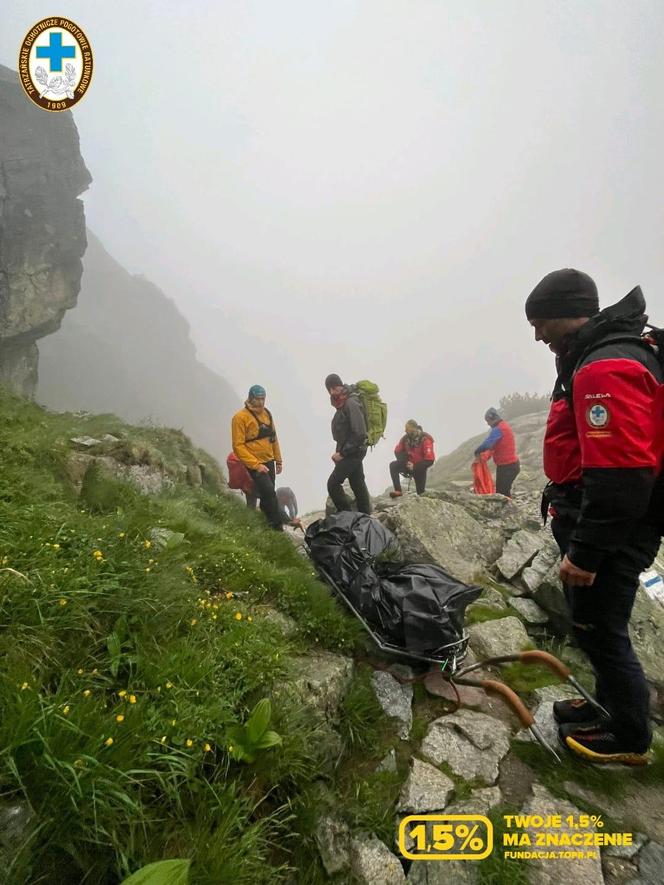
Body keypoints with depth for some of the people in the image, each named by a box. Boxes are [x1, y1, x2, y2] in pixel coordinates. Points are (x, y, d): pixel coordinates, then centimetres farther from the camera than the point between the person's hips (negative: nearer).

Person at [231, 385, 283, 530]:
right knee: (269, 492, -16)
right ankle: (278, 526, -6)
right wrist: (256, 465, -19)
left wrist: (278, 460, 15)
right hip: (254, 464, -7)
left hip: (269, 462, 7)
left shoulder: (266, 413, 9)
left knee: (267, 495, 12)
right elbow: (238, 445, -15)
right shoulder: (240, 417, -13)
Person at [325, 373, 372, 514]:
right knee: (358, 484, 13)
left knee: (333, 483, -7)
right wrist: (339, 451, 9)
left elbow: (359, 433, -24)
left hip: (353, 451, -9)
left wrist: (342, 453, -18)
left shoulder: (351, 403, -19)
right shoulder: (342, 403, 11)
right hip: (352, 451, 9)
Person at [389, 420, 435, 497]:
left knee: (420, 492, 3)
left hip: (420, 468, -3)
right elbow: (398, 451, 3)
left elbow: (430, 461, -25)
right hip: (408, 465, 3)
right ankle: (398, 491, -28)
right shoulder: (405, 438, -10)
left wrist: (414, 467, -26)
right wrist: (405, 462, -14)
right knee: (393, 465, -24)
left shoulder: (425, 440, -23)